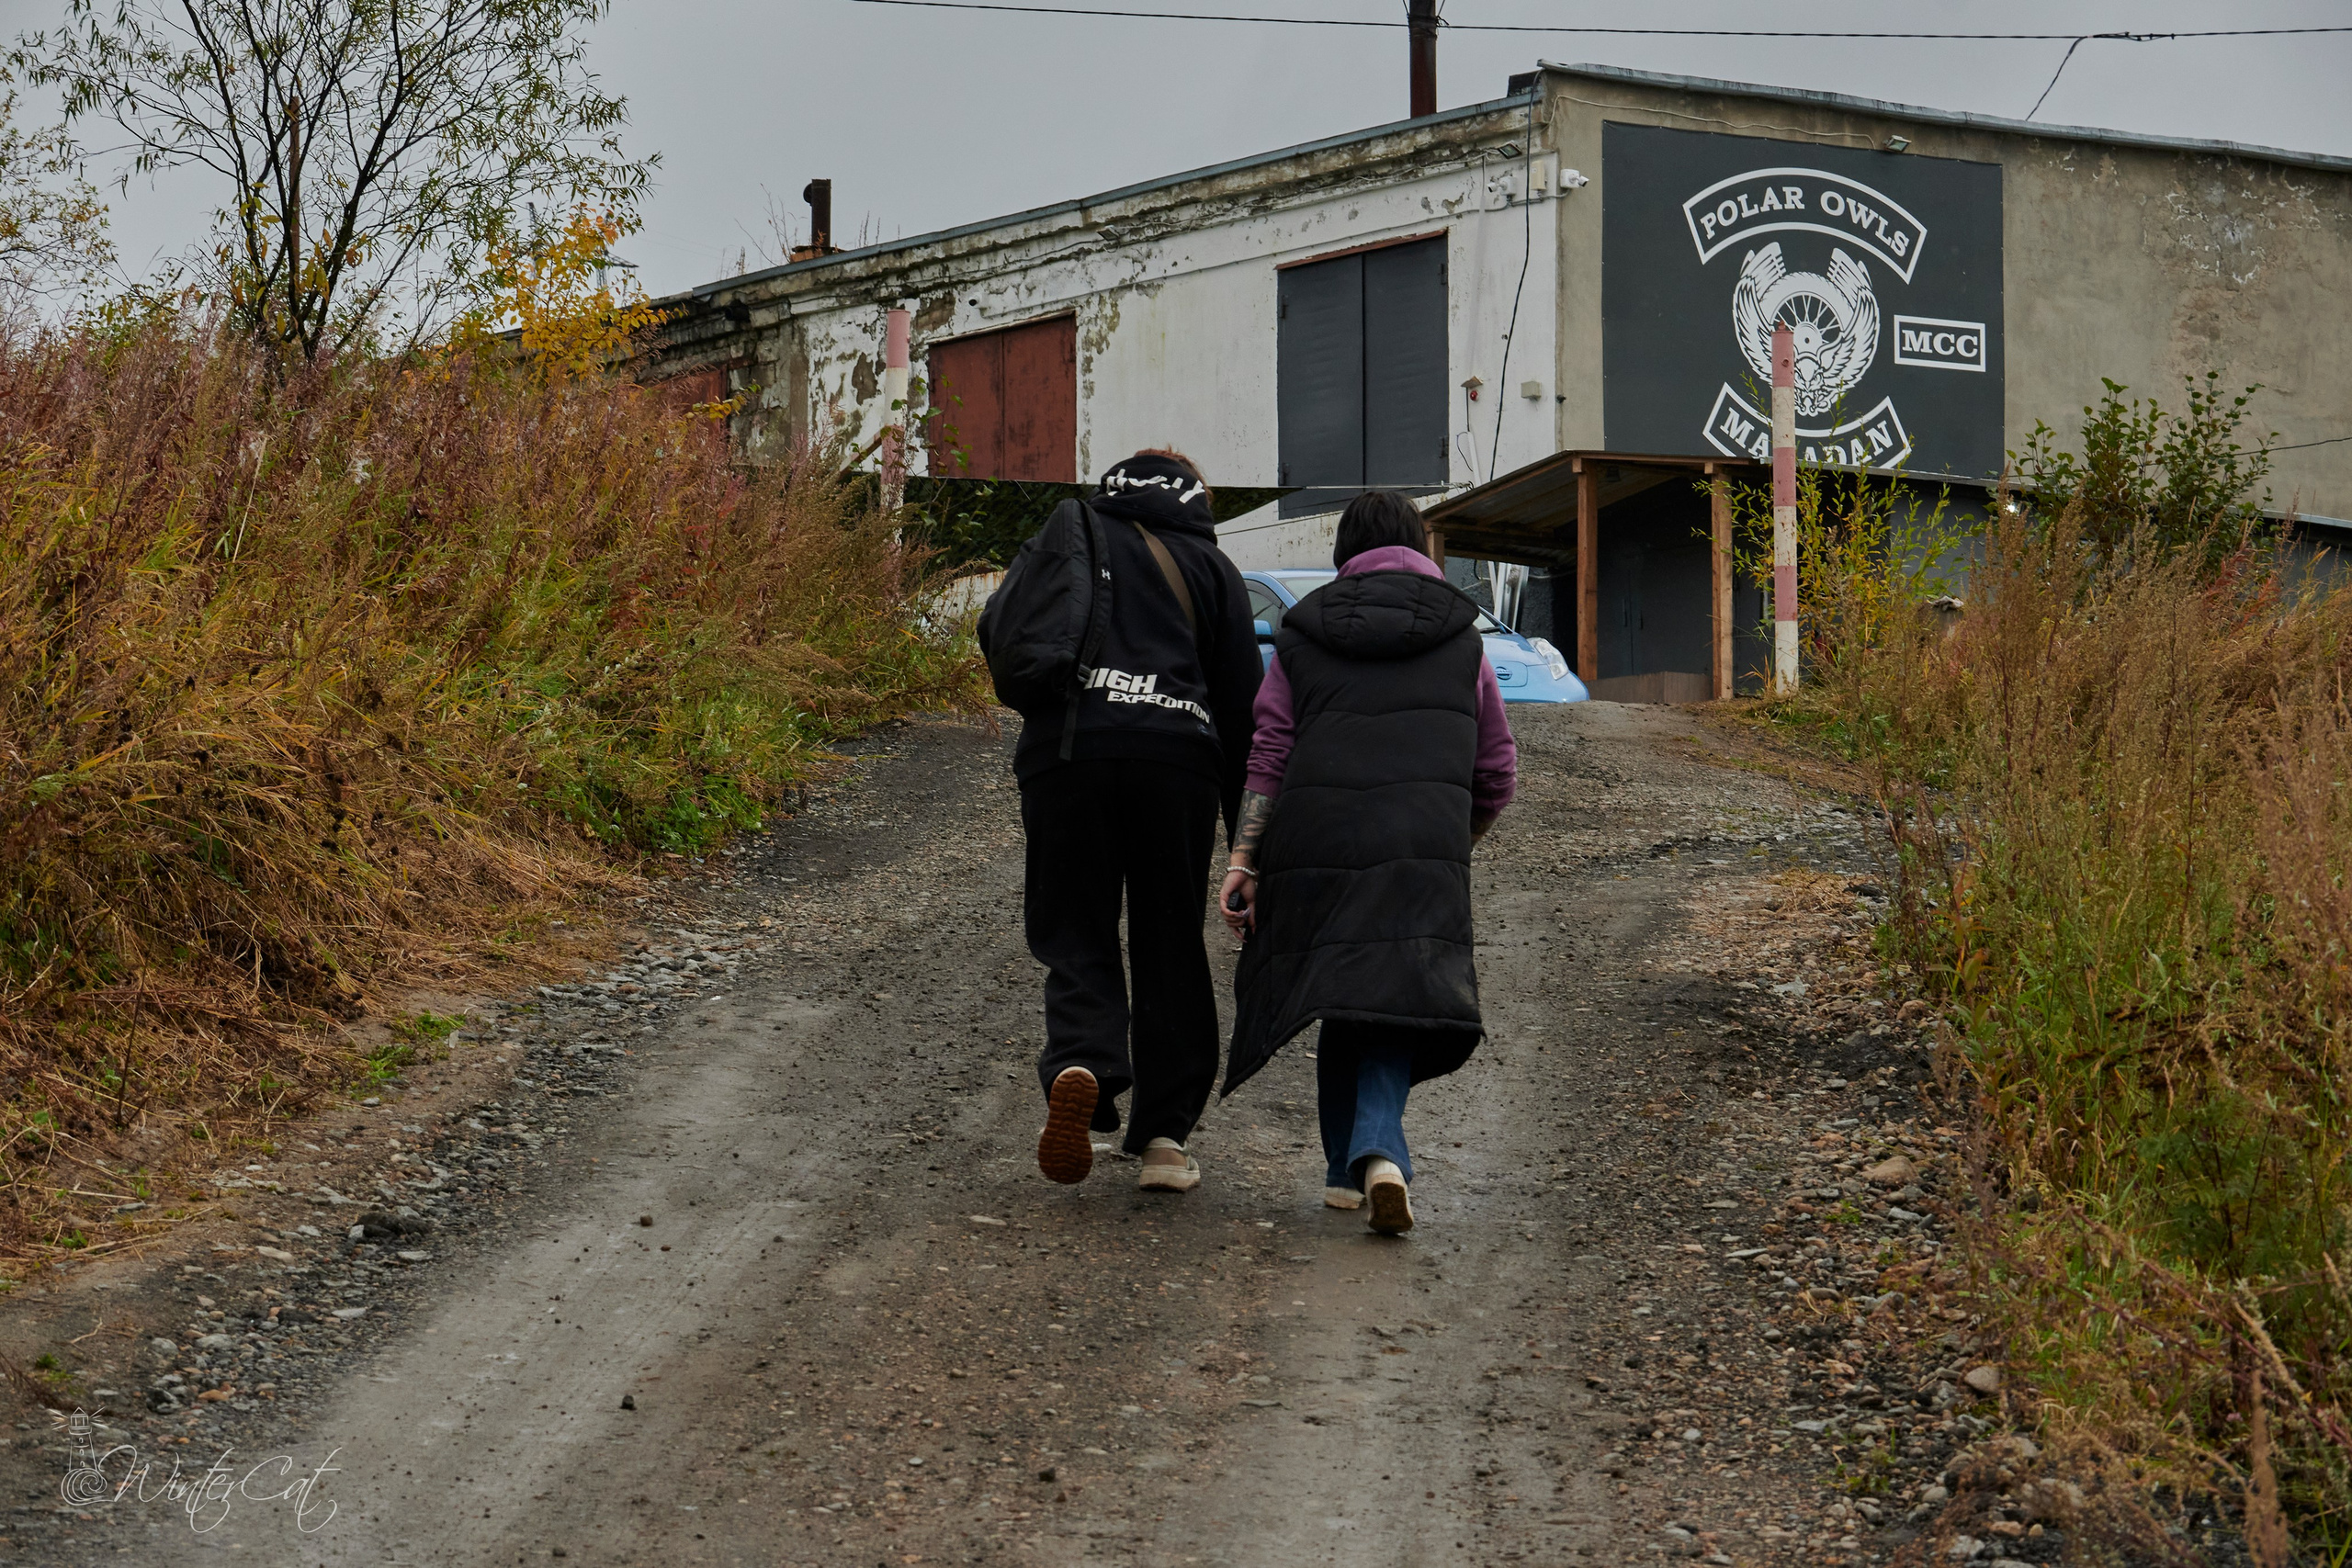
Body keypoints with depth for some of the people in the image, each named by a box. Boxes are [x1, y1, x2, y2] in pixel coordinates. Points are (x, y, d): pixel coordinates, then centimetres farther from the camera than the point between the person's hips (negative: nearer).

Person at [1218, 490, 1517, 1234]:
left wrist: (1242, 858, 0)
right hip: (1420, 851, -2)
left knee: (1342, 1002, 15)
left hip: (1315, 839, 2)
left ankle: (1346, 1171, 17)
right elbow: (1496, 773, 14)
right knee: (1395, 1003, -4)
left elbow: (1268, 755, 4)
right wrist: (1459, 839, 32)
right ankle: (1378, 1152, -26)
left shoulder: (1302, 635, 14)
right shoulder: (1460, 638, 14)